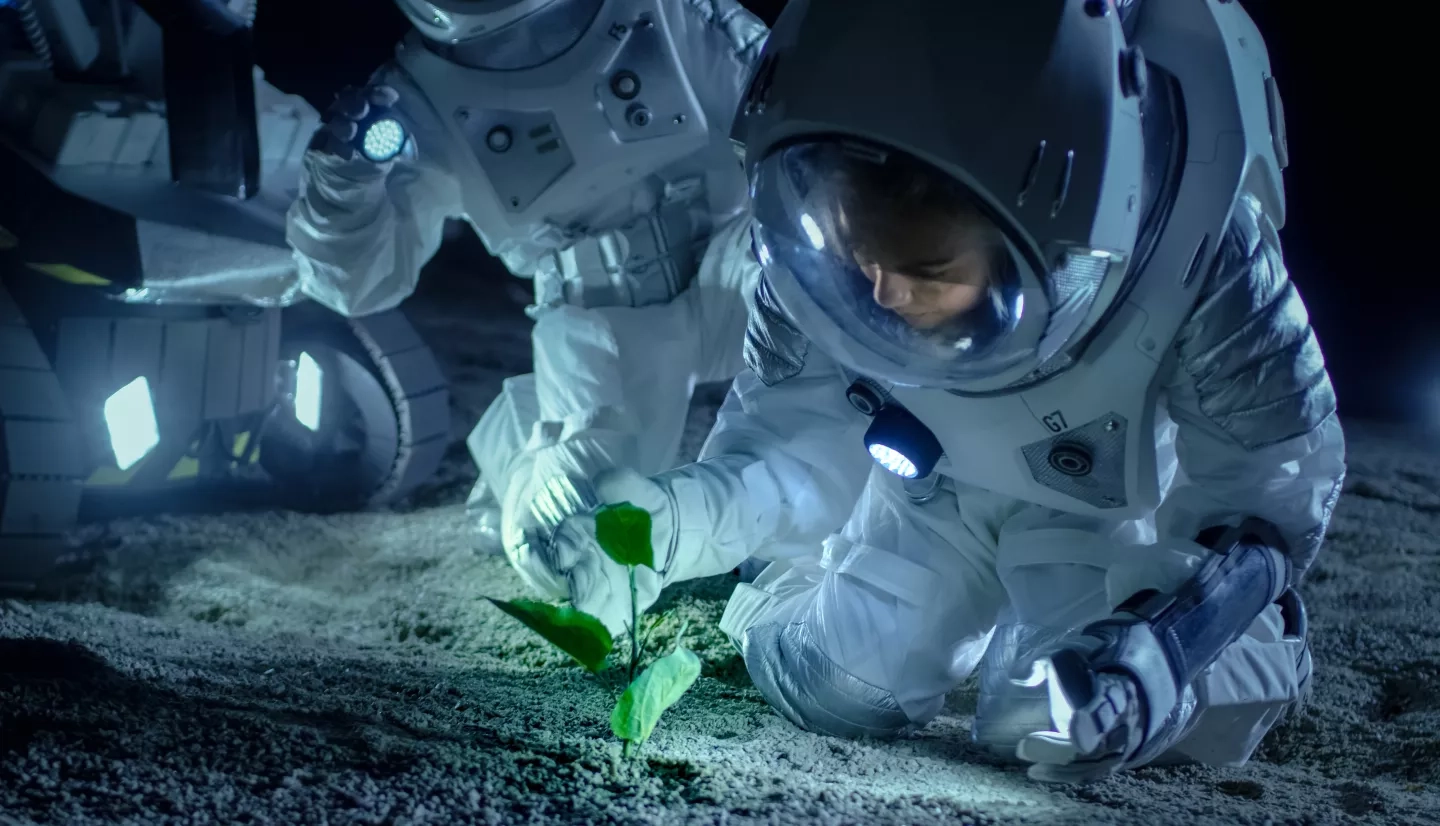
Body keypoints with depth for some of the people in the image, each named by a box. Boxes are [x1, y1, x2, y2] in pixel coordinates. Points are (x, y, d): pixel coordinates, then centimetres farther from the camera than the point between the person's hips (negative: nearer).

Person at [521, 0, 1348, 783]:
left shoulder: (1197, 253, -40)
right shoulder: (818, 240, -32)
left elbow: (1273, 481, -27)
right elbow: (799, 438, -21)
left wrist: (1154, 653, -41)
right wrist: (680, 520, -43)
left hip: (1131, 496, -3)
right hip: (944, 482, 3)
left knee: (1066, 729, -18)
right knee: (823, 683, -4)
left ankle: (1260, 630, 14)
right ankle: (988, 604, 27)